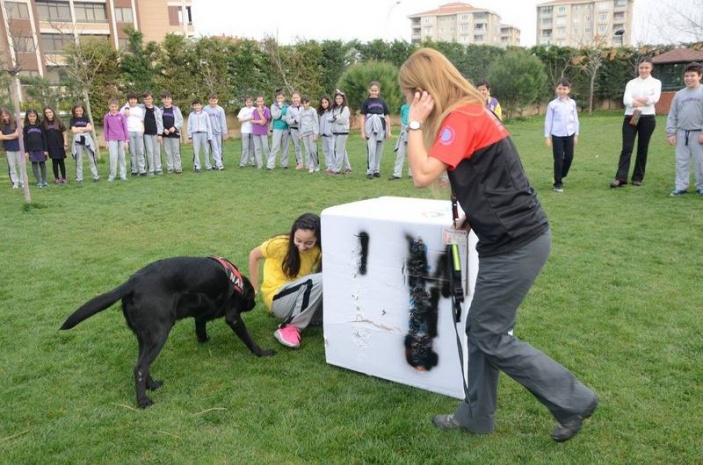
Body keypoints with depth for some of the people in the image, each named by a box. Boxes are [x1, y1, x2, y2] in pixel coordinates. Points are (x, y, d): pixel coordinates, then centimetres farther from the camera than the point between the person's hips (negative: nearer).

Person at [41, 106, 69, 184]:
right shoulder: (43, 123, 2)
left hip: (59, 145, 0)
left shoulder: (58, 121, 1)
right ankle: (56, 178, 11)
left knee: (61, 161, 3)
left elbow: (64, 133, 4)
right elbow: (42, 135, 4)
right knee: (54, 161, 2)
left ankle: (63, 178, 11)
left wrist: (65, 143, -2)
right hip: (50, 146, 0)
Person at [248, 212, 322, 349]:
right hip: (277, 300, -5)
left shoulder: (318, 251, -4)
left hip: (304, 300, 5)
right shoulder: (280, 244, -17)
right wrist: (253, 288, 4)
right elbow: (254, 255, -2)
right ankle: (290, 327, -21)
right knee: (320, 280, -31)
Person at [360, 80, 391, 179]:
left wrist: (389, 131, 6)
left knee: (379, 150, 7)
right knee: (371, 149, -11)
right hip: (370, 129, -3)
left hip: (380, 128, 3)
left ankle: (377, 170, 18)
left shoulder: (382, 102, 8)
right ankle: (369, 171, -6)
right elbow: (363, 117, 1)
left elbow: (387, 116, 10)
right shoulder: (366, 102, 2)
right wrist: (363, 132, -5)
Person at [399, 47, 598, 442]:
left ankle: (574, 402, 16)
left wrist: (415, 123, -13)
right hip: (512, 238, 10)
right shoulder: (469, 112, 15)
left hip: (516, 243, -10)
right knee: (481, 330, 16)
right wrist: (471, 218, 10)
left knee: (491, 338, 2)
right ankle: (476, 416, 30)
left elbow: (423, 175, -22)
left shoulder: (461, 117, -16)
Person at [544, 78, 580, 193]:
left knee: (569, 157, 6)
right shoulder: (552, 104, -2)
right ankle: (558, 183, 6)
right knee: (558, 159, -2)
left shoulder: (572, 103, 6)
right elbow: (548, 121, -1)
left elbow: (575, 119, 11)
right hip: (557, 135, -3)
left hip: (569, 134, 3)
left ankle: (561, 176, 28)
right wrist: (547, 137, -3)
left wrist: (576, 134, 9)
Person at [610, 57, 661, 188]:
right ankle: (620, 178, -14)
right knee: (627, 148, -8)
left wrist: (636, 100, -8)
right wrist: (644, 101, -13)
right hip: (630, 117, 0)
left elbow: (655, 98, -10)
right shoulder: (631, 83, 10)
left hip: (647, 118, 0)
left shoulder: (656, 82, 9)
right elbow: (626, 100, -7)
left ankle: (638, 178, 13)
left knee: (642, 149, 5)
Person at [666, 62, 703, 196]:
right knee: (681, 161, 6)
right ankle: (681, 186, 13)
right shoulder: (679, 94, 9)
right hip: (681, 133, 3)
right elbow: (672, 115, 9)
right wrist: (671, 133, 2)